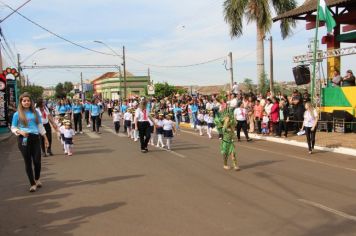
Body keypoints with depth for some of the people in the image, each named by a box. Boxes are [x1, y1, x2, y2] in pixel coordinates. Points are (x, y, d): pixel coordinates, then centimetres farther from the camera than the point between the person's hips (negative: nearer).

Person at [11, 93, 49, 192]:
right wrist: (20, 132, -15)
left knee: (37, 161, 0)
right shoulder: (17, 114, 0)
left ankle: (37, 179, 28)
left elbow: (40, 126, 13)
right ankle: (32, 184, 13)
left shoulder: (35, 112, 8)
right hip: (24, 139, -2)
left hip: (35, 138, 2)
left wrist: (45, 138, 13)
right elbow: (13, 127, 5)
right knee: (28, 162, 2)